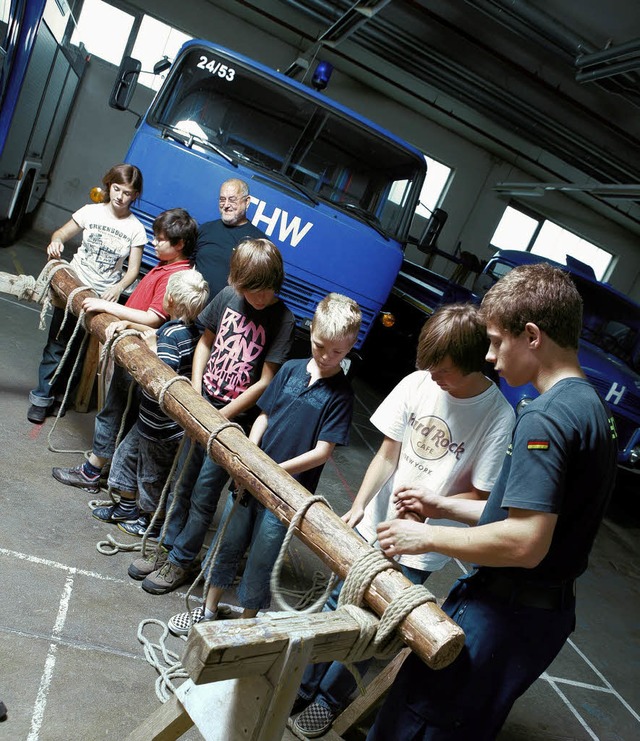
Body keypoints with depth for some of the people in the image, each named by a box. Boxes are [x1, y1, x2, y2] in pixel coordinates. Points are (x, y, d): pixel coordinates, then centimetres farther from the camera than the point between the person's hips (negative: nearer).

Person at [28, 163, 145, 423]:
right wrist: (56, 241, -16)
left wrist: (118, 288, -22)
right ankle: (42, 396, 10)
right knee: (58, 342, 0)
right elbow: (62, 233, 8)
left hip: (104, 296, 0)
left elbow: (133, 268, -3)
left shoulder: (136, 229, -2)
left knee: (77, 348, 7)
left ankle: (56, 393, 24)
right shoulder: (91, 211, 0)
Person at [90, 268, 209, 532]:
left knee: (153, 475, 11)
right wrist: (130, 324, 8)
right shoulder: (192, 329, 1)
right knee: (127, 454, 24)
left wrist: (152, 348, -23)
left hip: (162, 426, -9)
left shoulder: (173, 335, -26)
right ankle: (127, 508, 41)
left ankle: (155, 522, 32)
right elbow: (158, 333, 18)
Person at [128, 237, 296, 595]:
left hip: (236, 418, -5)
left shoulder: (282, 320, -15)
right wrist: (195, 394, 1)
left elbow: (265, 383, -15)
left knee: (204, 494, 4)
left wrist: (220, 416, -13)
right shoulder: (229, 296, 0)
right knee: (183, 483, 17)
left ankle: (181, 560, 23)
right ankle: (167, 546, 36)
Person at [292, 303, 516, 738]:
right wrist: (358, 506, -8)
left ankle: (331, 697, 34)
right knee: (336, 604, 15)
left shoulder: (498, 417, -18)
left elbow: (480, 497, -12)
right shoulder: (417, 384, -10)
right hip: (373, 525, 4)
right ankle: (305, 685, 39)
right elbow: (387, 455, -1)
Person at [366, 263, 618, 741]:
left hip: (499, 617, -10)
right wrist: (442, 507, 10)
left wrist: (428, 537, -17)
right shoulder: (593, 407, 9)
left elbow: (525, 542, -29)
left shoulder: (547, 416, -23)